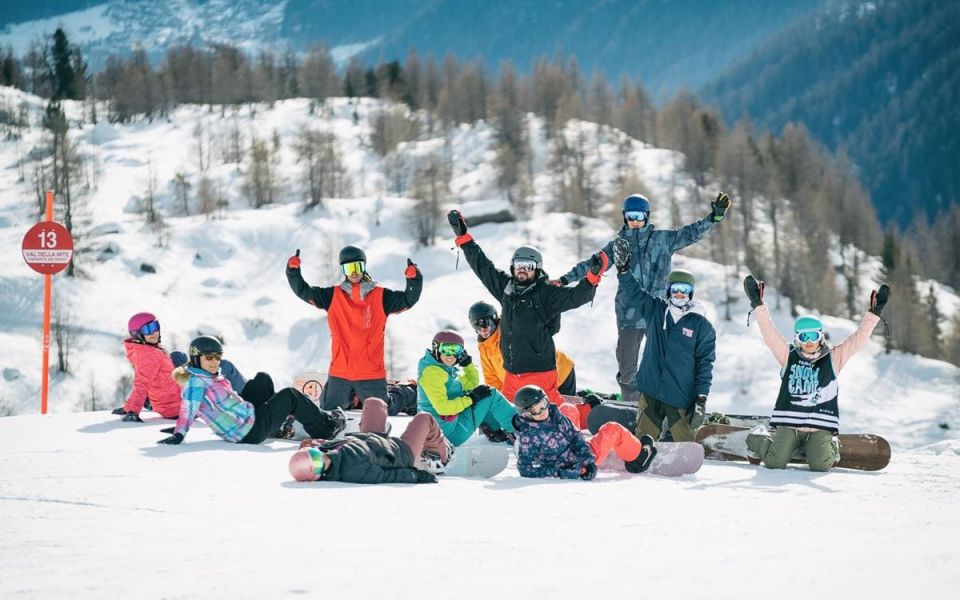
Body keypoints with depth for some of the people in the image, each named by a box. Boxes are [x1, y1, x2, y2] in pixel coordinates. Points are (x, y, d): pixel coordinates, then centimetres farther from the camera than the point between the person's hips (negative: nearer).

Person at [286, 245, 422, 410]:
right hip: (339, 374, 1)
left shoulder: (380, 296, 1)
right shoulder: (333, 296, 4)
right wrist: (293, 270, -10)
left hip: (372, 374, -1)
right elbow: (304, 291, 4)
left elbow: (408, 299, -3)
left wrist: (414, 279, -20)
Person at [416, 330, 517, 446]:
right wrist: (471, 398, -20)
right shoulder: (432, 372, -19)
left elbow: (472, 384, 22)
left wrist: (467, 363, 6)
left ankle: (496, 428, 14)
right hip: (452, 432, -10)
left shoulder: (447, 370, 12)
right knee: (491, 395, -3)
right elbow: (442, 408, -27)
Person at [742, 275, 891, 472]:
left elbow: (859, 338, 3)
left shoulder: (834, 358, 7)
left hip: (820, 427, 0)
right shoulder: (788, 356, 8)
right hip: (788, 424, 0)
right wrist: (758, 305, -3)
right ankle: (758, 441, 25)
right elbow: (769, 333, 3)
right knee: (774, 463, -11)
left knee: (820, 466, -18)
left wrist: (873, 313, -6)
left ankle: (833, 448, 20)